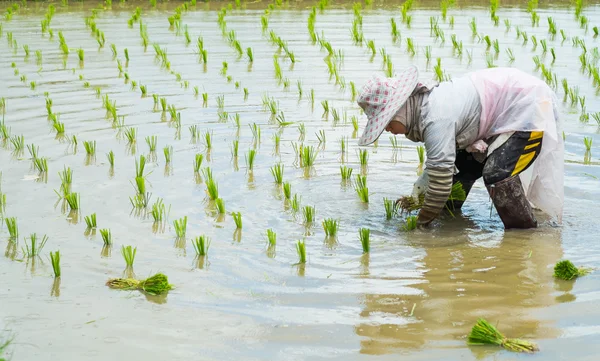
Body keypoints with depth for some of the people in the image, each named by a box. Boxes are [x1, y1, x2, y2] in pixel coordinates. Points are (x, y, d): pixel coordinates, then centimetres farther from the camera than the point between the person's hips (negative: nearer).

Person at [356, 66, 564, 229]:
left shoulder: (436, 120, -30)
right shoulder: (426, 106, 1)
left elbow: (441, 180, -26)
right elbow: (440, 164, 13)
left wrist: (421, 223, -14)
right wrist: (417, 193, 2)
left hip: (530, 107, -11)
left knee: (497, 174, -24)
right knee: (461, 167, 12)